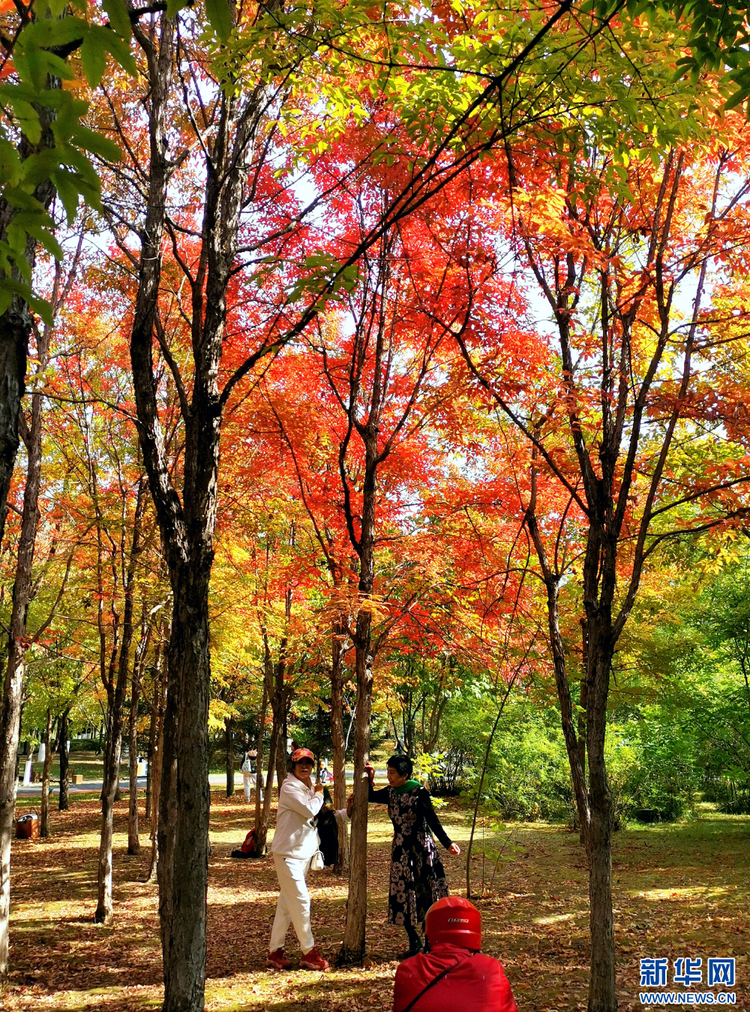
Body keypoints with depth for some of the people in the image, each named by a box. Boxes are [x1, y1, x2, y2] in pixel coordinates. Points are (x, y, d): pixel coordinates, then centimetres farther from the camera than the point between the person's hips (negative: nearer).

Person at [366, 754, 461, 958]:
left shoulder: (418, 792, -15)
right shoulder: (390, 792, 2)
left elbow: (432, 821, -13)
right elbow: (370, 797, 16)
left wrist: (447, 843, -16)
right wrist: (370, 778, 0)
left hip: (421, 849, -6)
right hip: (401, 850, 6)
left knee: (427, 894, 1)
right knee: (402, 894, 6)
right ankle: (414, 942, 19)